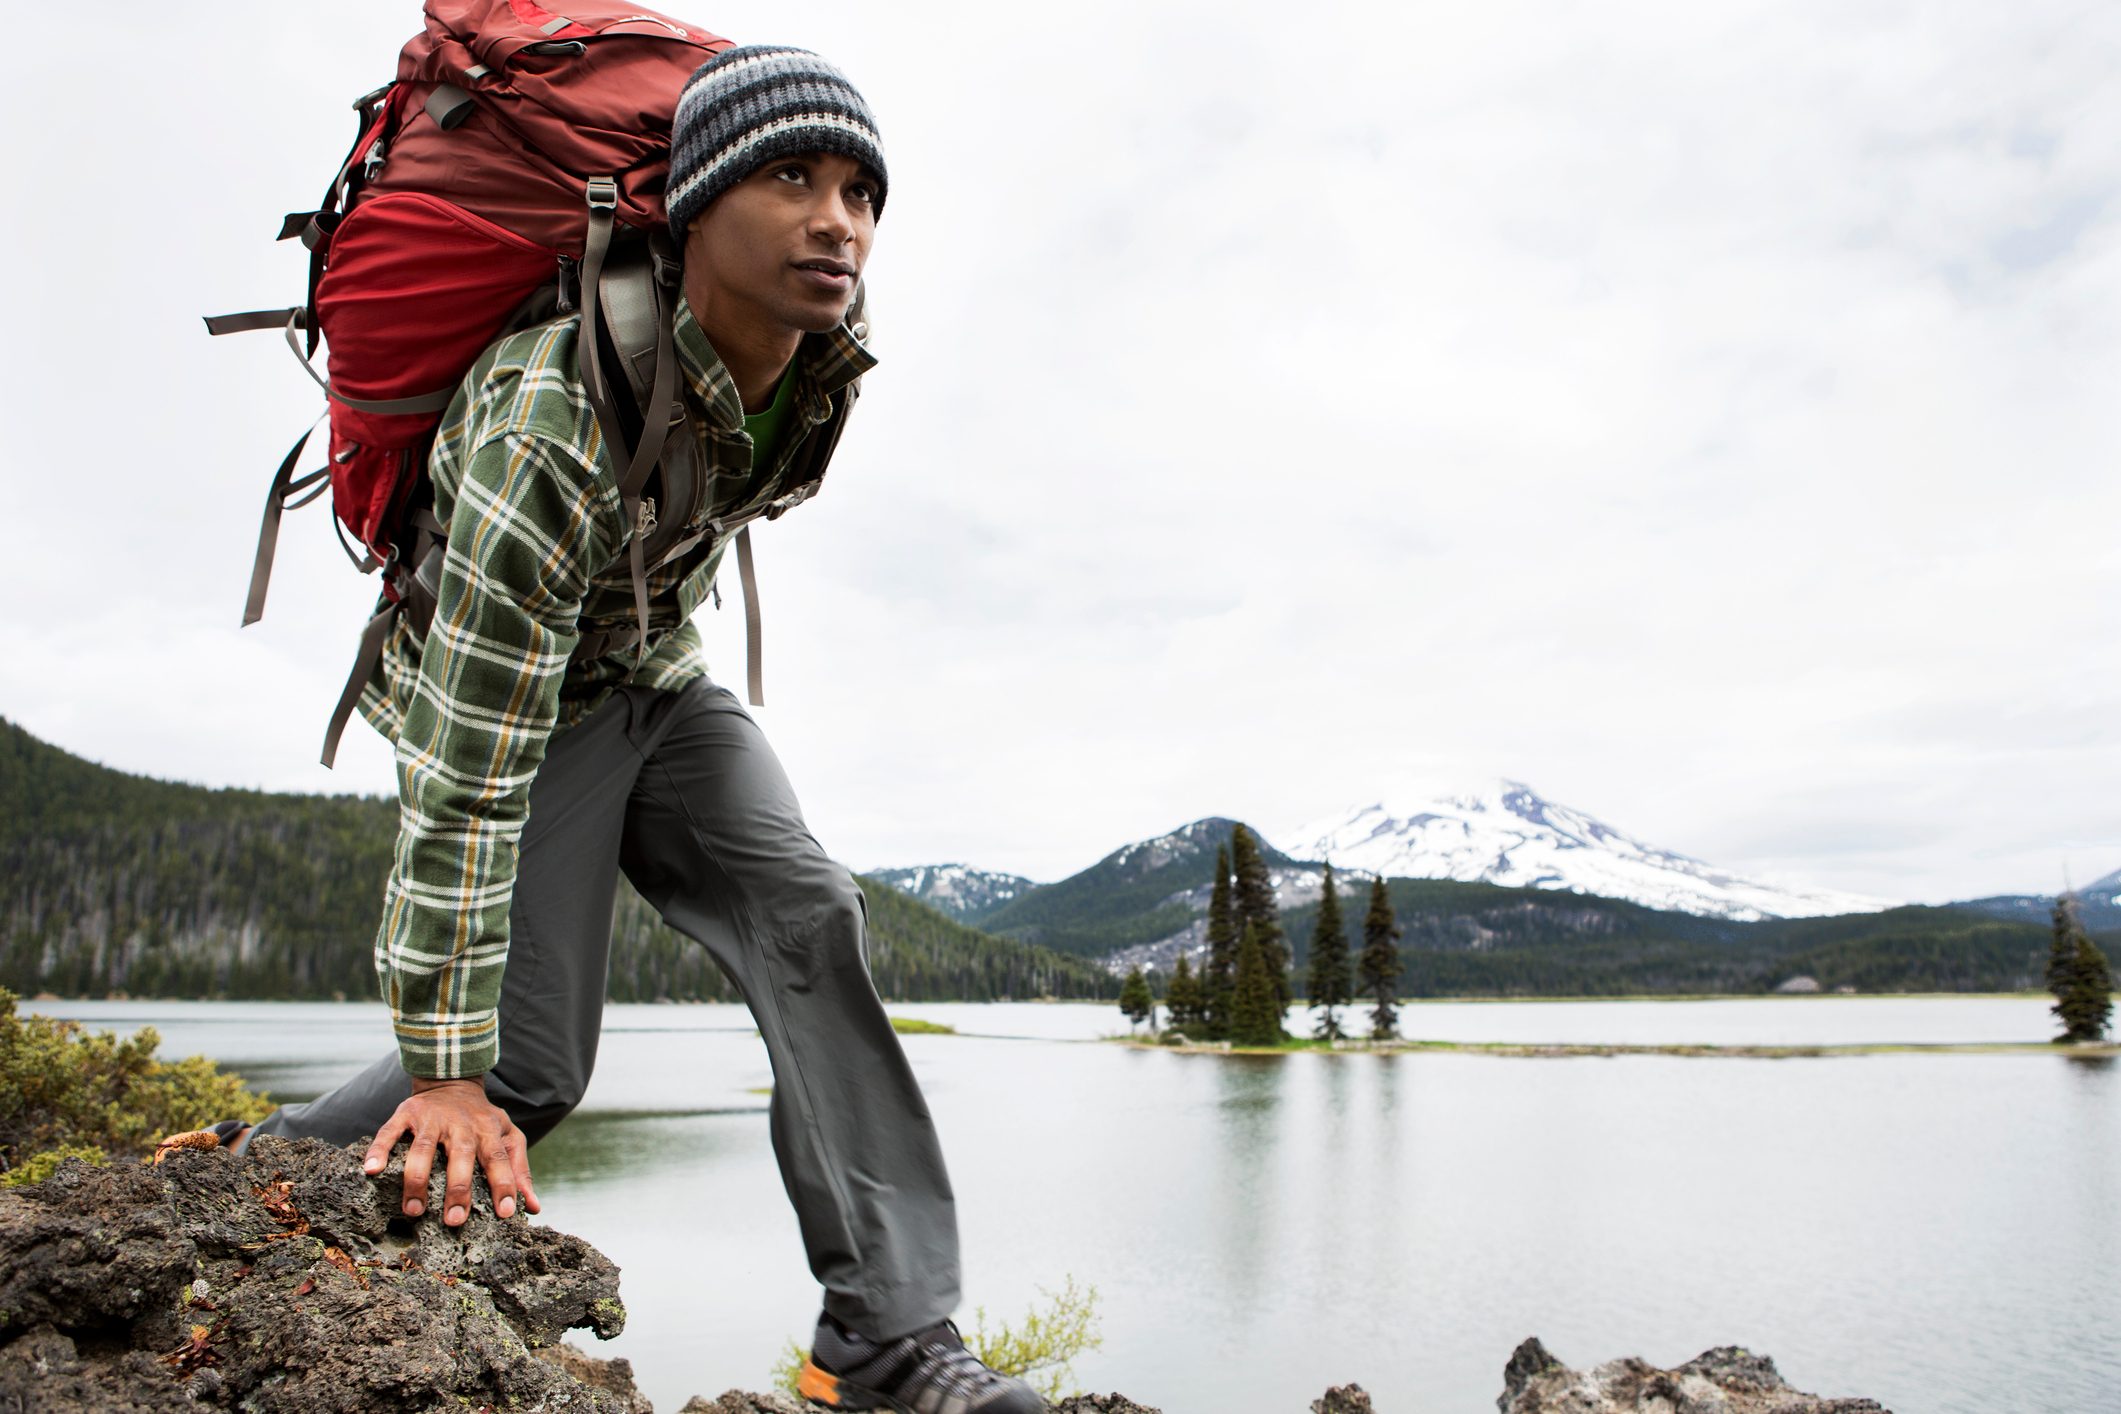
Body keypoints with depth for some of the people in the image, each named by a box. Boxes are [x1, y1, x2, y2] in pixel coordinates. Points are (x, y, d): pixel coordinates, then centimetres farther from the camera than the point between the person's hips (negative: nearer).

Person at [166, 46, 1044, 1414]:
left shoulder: (827, 347, -14)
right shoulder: (552, 429, -35)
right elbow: (466, 777, -33)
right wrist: (446, 1072, -29)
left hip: (664, 677, 6)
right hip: (512, 693, -6)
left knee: (810, 917, -15)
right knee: (527, 1062, -12)